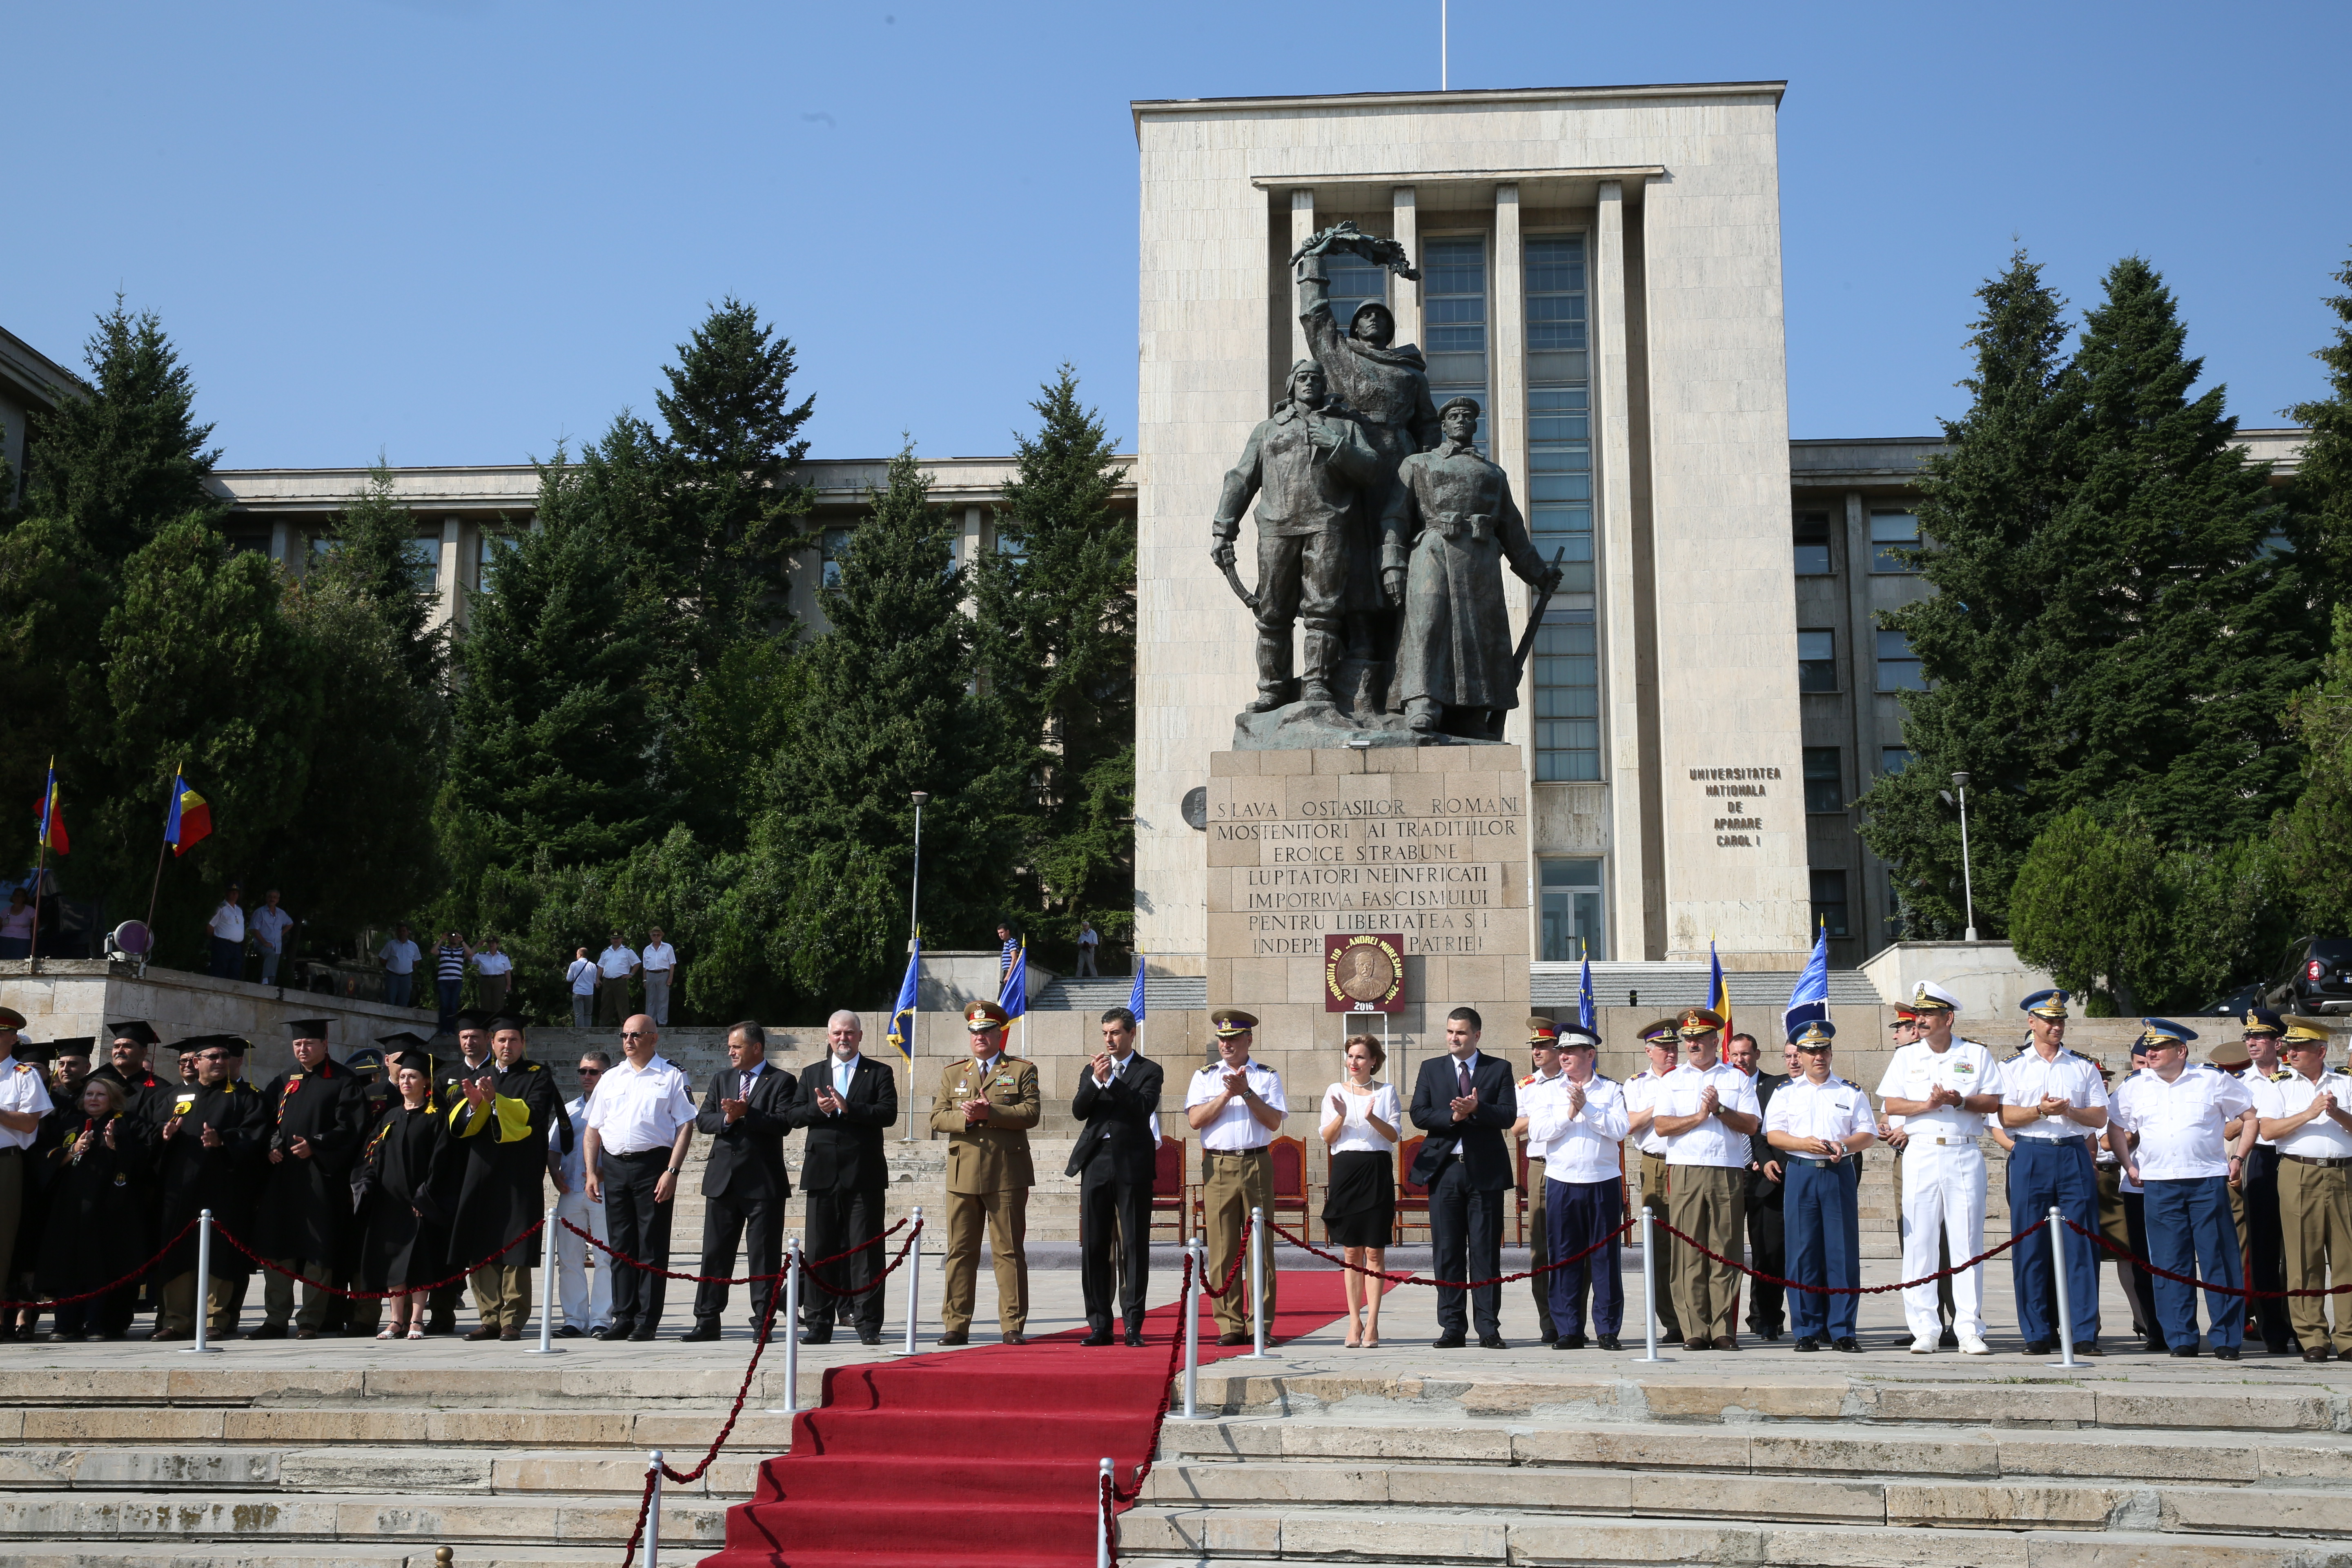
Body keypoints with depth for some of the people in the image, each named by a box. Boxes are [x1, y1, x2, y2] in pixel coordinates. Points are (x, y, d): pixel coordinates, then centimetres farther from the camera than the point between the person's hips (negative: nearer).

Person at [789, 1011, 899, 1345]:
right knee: (821, 1250, 4)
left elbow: (889, 1114, -8)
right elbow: (794, 1115, 7)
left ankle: (868, 1325, 1)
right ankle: (819, 1324, 10)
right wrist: (818, 1109, -12)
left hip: (864, 1174, -3)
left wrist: (848, 1108, -18)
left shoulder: (879, 1073, 6)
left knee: (865, 1250, -2)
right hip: (823, 1174, 3)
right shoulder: (812, 1075, 17)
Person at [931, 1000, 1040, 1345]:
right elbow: (937, 1118, 8)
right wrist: (965, 1118, -12)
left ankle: (1013, 1326, 4)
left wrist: (990, 1113, -16)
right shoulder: (952, 1073, 17)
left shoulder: (1022, 1071, 8)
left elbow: (1031, 1113, -6)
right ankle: (956, 1325, 7)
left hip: (1007, 1175, -3)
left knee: (1009, 1251, -1)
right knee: (960, 1252, 3)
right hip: (963, 1175, 3)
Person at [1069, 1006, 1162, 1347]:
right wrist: (1096, 1080, -11)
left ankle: (1133, 1326, 1)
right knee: (1094, 1247, 3)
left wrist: (1111, 1081, -15)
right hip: (1096, 1165, 4)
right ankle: (1099, 1326, 8)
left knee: (1134, 1248, -2)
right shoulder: (1091, 1071, 16)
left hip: (1133, 1167, -3)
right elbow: (1079, 1111, 3)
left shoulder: (1149, 1071, 4)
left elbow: (1143, 1109, -12)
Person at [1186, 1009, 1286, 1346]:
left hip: (1257, 1164, 0)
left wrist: (1247, 1092, -10)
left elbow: (1274, 1121, -1)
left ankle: (1261, 1325, 3)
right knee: (1222, 1249, -2)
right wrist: (1228, 1094, -8)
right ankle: (1229, 1325, 4)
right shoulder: (1204, 1077, 12)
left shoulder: (1268, 1077, 10)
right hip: (1218, 1166, 1)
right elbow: (1195, 1120, -1)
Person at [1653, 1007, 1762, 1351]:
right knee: (1689, 1253, -4)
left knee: (1725, 1252, -2)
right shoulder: (1672, 1081, 14)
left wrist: (1719, 1109, -8)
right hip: (1685, 1173, 0)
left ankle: (1724, 1330, 2)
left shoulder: (1738, 1079, 13)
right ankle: (1695, 1331, -1)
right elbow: (1661, 1125, 2)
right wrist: (1699, 1116, -7)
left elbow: (1752, 1125, 3)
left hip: (1728, 1173, 0)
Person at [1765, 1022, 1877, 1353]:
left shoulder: (1852, 1092, 13)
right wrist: (1804, 1144, -13)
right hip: (1801, 1174, 0)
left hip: (1841, 1174, 0)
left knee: (1844, 1252, -3)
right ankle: (1807, 1331, 4)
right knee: (1803, 1252, -2)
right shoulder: (1785, 1092, 12)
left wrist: (1843, 1146, -13)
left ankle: (1842, 1330, 3)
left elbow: (1868, 1134, 7)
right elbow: (1773, 1134, 4)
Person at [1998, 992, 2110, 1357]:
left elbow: (2100, 1118, 8)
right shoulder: (2014, 1067, 11)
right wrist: (2040, 1111, -14)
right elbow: (2005, 1116, 0)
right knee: (2031, 1247, -2)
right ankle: (2037, 1334, 4)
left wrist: (2069, 1111, -10)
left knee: (2081, 1245, -3)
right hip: (2030, 1157, -1)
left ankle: (2084, 1333, 0)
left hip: (2074, 1155, 1)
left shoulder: (2083, 1067, 14)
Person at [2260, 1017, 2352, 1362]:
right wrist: (2309, 1114, -10)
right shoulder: (2281, 1086, 11)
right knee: (2304, 1260, -3)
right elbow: (2268, 1130, -3)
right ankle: (2313, 1339, 1)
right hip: (2298, 1175, -1)